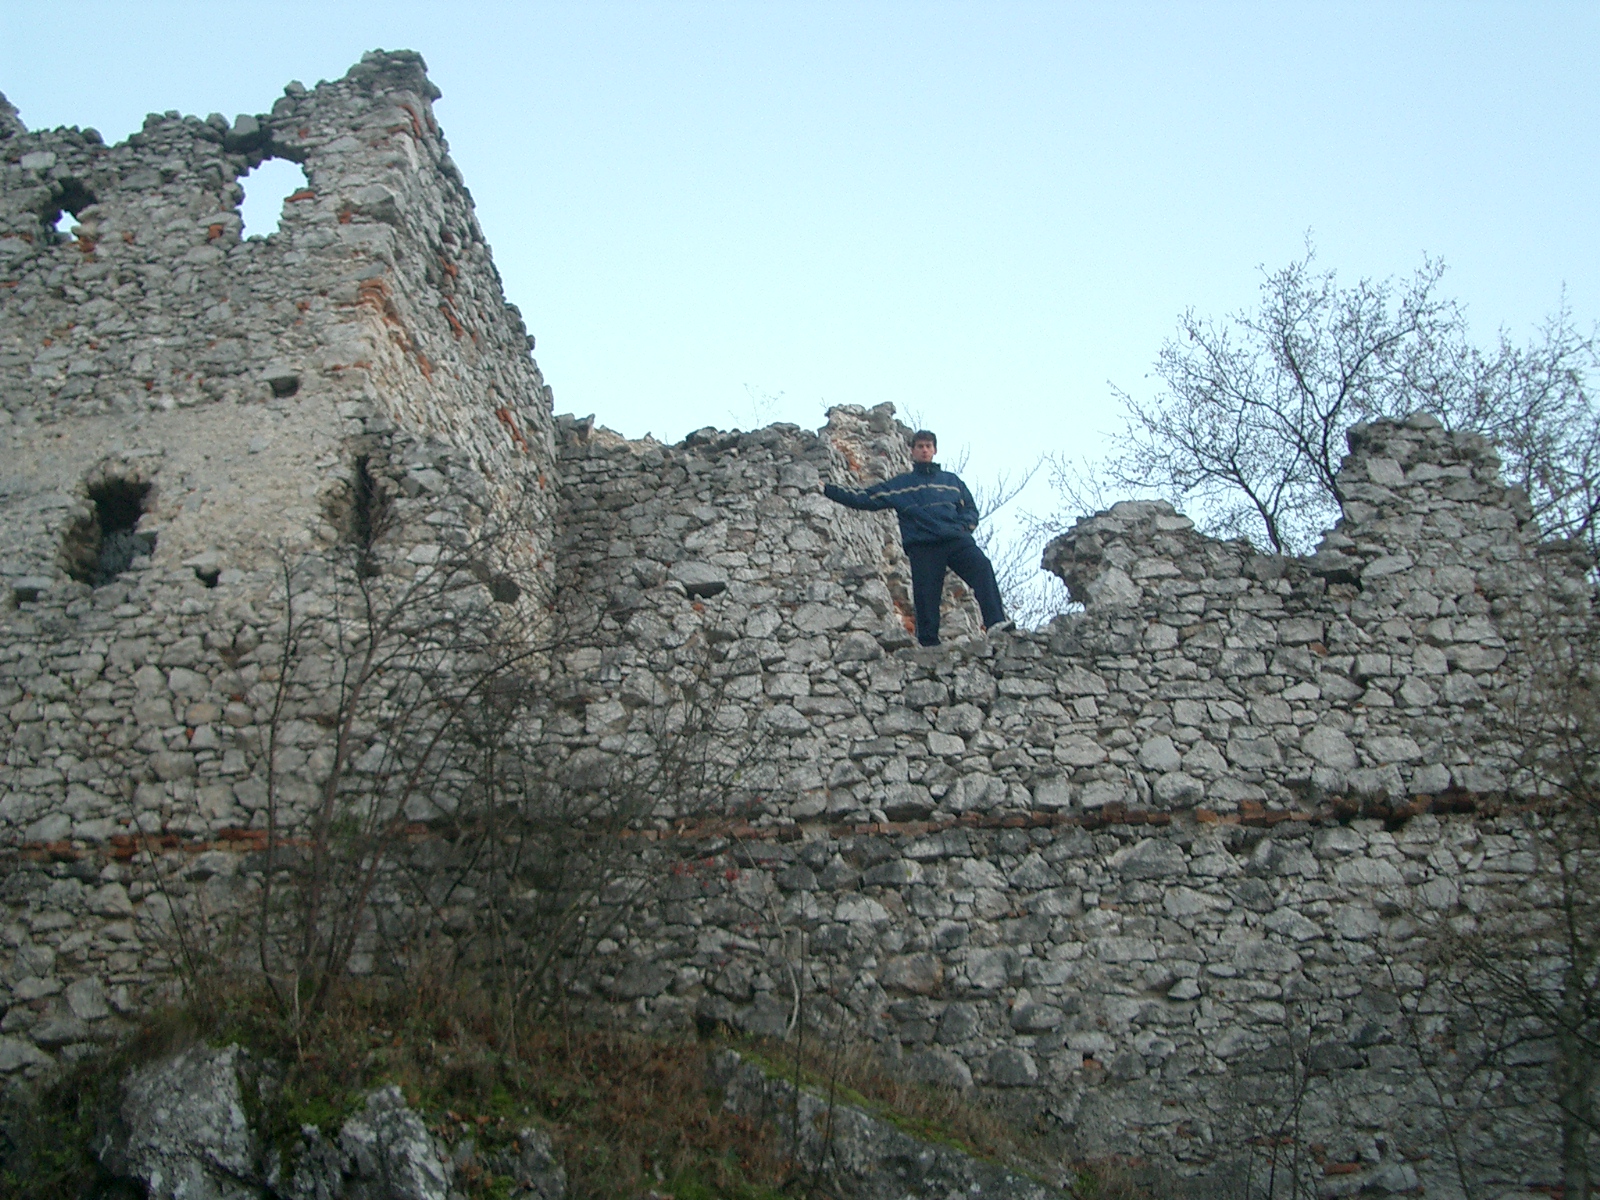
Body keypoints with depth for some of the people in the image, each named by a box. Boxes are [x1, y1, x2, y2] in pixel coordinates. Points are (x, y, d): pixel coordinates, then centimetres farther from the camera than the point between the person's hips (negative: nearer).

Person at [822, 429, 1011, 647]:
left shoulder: (951, 481, 27)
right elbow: (865, 498, 18)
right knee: (926, 596, -10)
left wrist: (964, 525, 1)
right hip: (922, 546, 0)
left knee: (981, 566, -27)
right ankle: (929, 644, -4)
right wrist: (827, 490, 11)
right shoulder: (899, 484, 22)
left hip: (956, 539, 0)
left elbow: (970, 509, 25)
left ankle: (995, 622, -37)